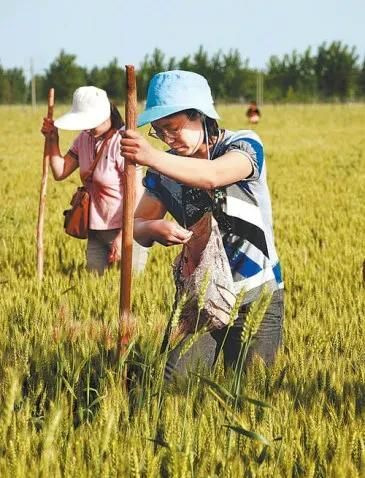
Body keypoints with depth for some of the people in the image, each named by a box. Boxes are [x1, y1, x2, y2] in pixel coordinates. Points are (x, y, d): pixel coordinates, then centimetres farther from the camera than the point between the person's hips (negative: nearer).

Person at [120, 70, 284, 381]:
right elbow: (137, 224, -2)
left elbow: (212, 176, -36)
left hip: (255, 299, -3)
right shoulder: (166, 167, 0)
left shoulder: (244, 146, -14)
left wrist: (152, 157, -53)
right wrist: (152, 229, -28)